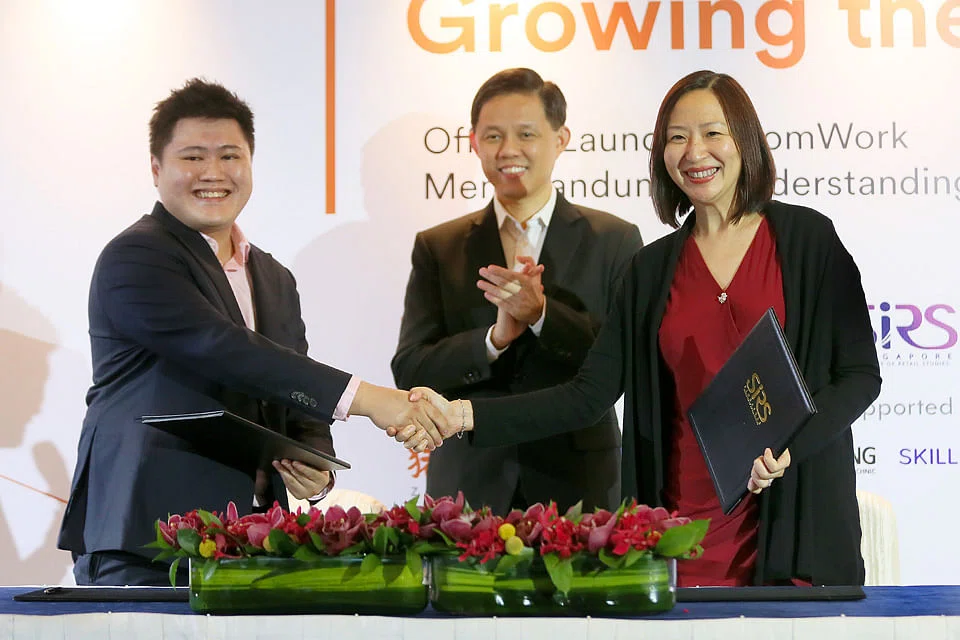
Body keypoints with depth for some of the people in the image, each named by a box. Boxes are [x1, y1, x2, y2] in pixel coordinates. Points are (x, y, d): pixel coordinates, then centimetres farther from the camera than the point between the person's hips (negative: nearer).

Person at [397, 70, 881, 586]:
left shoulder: (807, 238, 3)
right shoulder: (653, 267, 12)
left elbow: (860, 374, 0)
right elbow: (590, 392, 6)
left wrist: (787, 447, -17)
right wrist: (465, 415, -5)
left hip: (795, 522, -2)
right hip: (686, 526, 2)